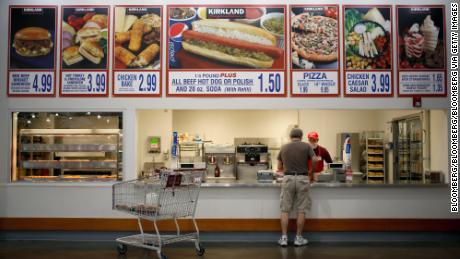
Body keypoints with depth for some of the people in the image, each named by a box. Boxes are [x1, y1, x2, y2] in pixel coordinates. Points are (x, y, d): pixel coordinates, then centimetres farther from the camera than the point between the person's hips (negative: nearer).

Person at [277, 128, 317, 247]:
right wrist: (311, 173, 7)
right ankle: (298, 238, 8)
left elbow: (279, 167, 15)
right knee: (301, 210, 5)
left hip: (288, 179, 2)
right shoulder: (306, 146, 2)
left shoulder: (284, 147, 9)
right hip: (302, 179, -1)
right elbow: (315, 161, -9)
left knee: (285, 210, 5)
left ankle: (284, 238, 2)